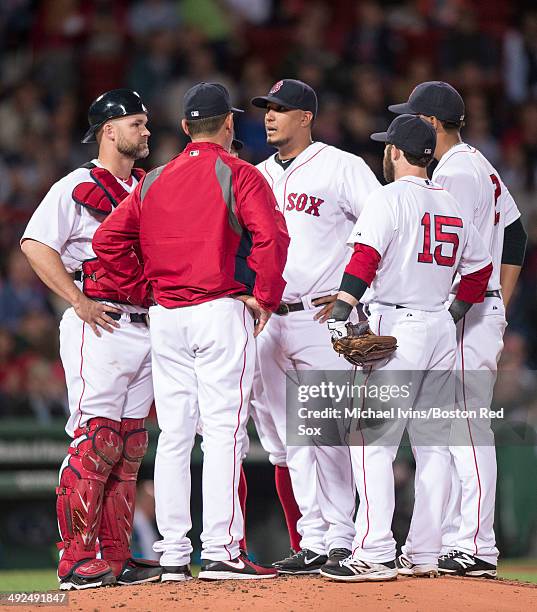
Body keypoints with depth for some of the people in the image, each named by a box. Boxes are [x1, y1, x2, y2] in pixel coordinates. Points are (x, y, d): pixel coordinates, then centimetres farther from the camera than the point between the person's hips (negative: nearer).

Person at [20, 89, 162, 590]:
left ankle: (115, 558, 10)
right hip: (99, 325, -8)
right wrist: (79, 301, -17)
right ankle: (76, 559, -12)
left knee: (130, 447, 7)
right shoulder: (78, 187, -5)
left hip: (146, 327, 8)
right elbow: (35, 244, -14)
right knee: (96, 439, -12)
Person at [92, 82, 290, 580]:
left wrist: (144, 288, 13)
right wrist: (265, 297, -8)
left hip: (165, 316, 5)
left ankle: (173, 553, 8)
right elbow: (269, 237, -17)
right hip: (222, 312, -5)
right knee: (224, 431, -6)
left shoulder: (154, 181, 12)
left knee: (173, 435, 8)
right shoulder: (239, 175, -3)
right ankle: (220, 551, -12)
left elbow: (108, 240, 8)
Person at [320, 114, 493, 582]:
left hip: (397, 326, -7)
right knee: (433, 443, 11)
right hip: (442, 330, 7)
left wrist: (341, 311, -25)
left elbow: (365, 258, -19)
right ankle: (427, 554, 11)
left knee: (373, 442, -7)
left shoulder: (389, 198, -6)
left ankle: (375, 555, -15)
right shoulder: (452, 205, 15)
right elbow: (479, 267, 22)